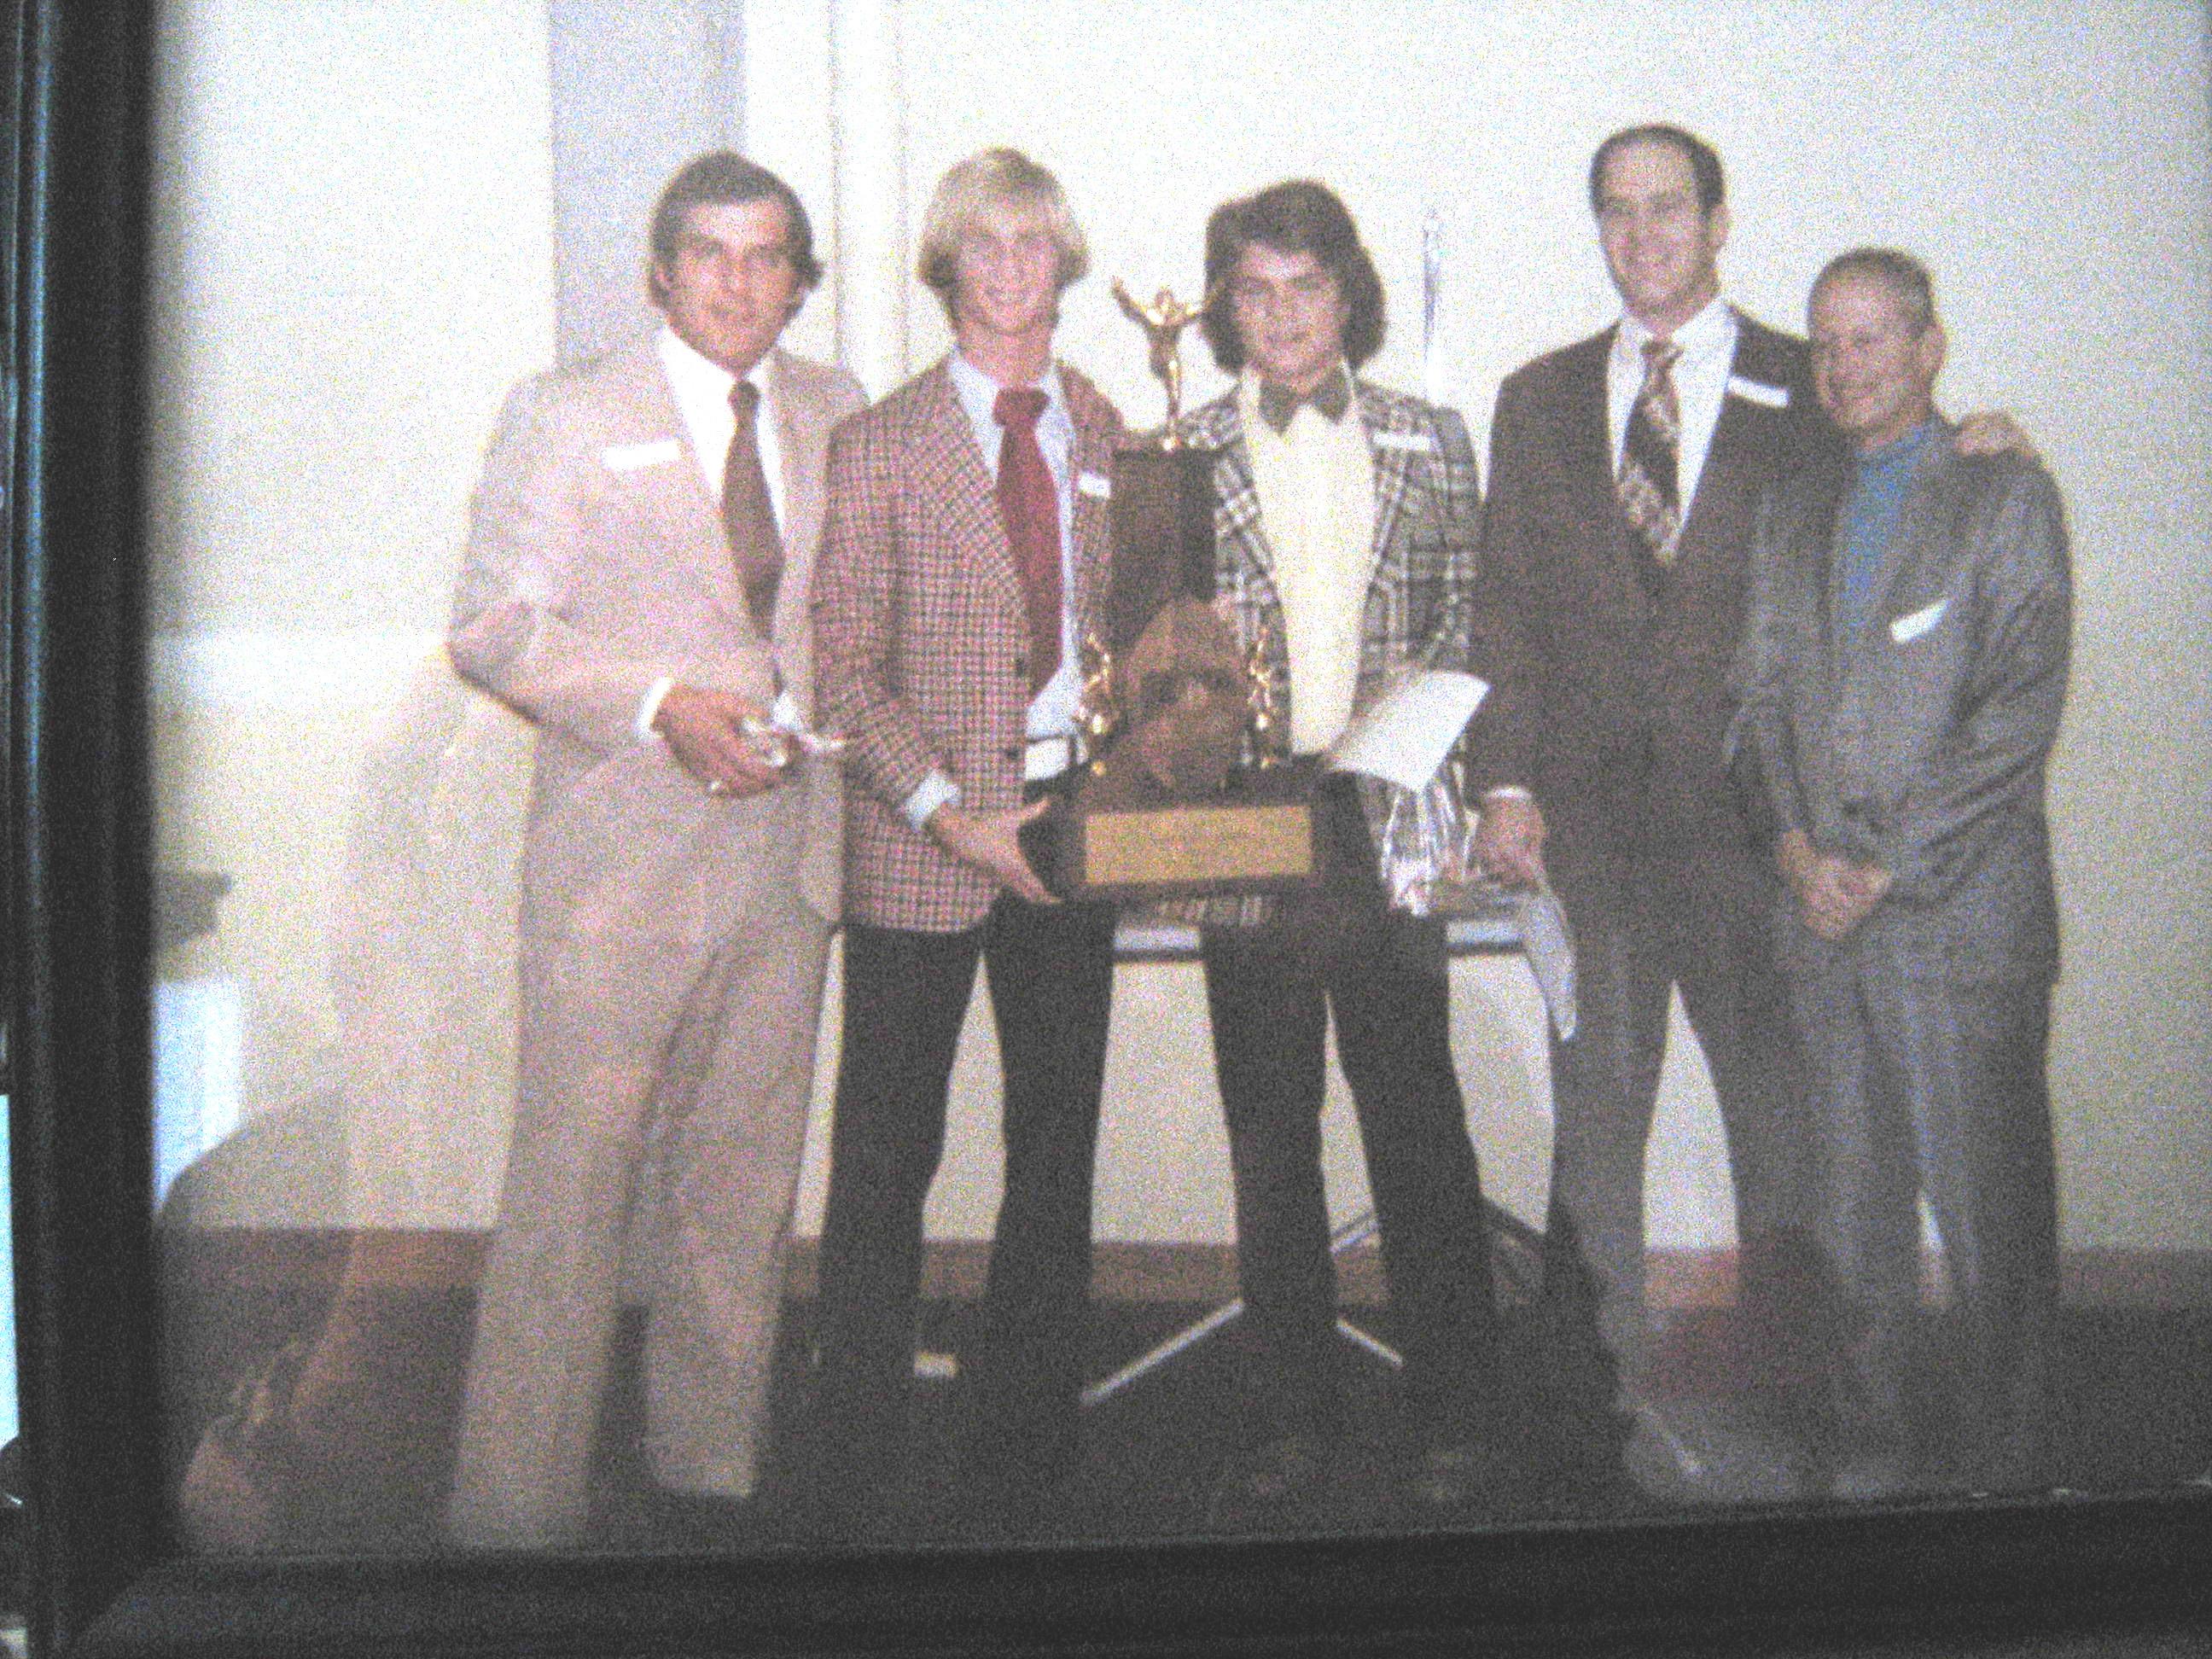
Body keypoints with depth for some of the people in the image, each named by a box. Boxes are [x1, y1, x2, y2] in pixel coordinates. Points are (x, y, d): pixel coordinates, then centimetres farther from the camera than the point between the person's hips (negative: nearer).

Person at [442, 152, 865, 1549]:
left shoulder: (836, 414, 13)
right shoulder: (568, 415, 1)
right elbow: (493, 626, -3)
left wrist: (823, 723, 3)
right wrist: (661, 706, -15)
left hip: (789, 844, 4)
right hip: (623, 852, -4)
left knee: (745, 1172, 10)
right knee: (578, 1170, -4)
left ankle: (714, 1464, 24)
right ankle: (519, 1503, 9)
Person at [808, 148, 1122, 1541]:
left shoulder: (1106, 434, 10)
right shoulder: (879, 445, -2)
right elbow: (844, 664, -6)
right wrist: (948, 814, -15)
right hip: (924, 837, -4)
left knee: (1058, 1145, 10)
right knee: (891, 1152, 3)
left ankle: (1028, 1459, 25)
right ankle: (863, 1476, 17)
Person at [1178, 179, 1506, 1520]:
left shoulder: (1432, 440, 10)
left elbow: (1471, 623, 10)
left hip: (1387, 823, 0)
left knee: (1418, 1124, 2)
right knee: (1271, 1140, 7)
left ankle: (1458, 1419, 15)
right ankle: (1297, 1422, 18)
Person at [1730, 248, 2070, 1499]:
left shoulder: (2008, 497, 0)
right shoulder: (1794, 510, 17)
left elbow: (2022, 711, -8)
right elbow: (1764, 691, 14)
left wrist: (1892, 868, -12)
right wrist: (1798, 844, -3)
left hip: (1963, 914, -5)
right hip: (1827, 920, 5)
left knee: (1989, 1210, -1)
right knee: (1858, 1208, 10)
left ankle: (2007, 1472, 11)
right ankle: (1874, 1454, 20)